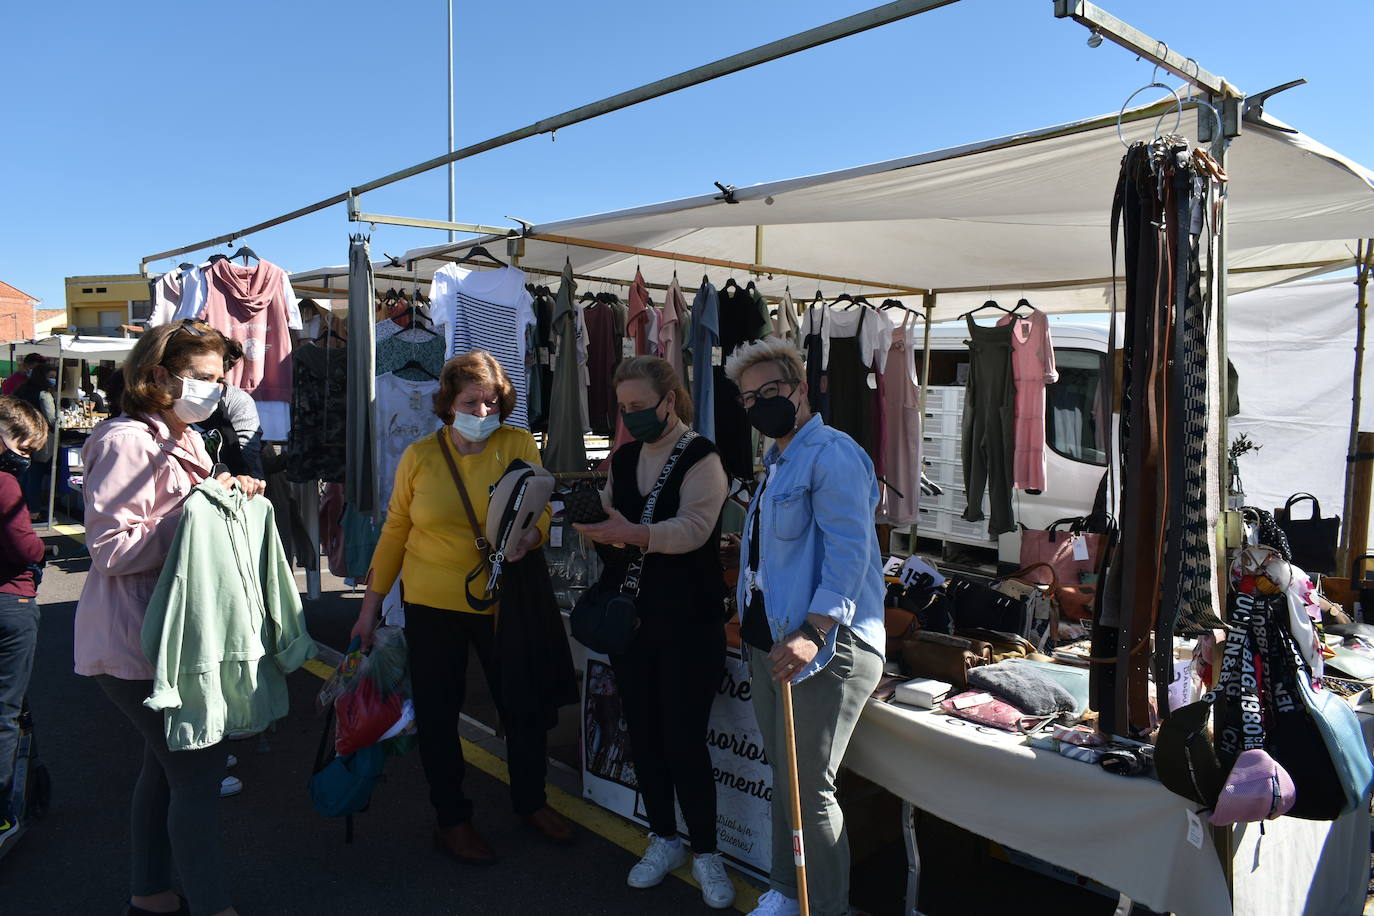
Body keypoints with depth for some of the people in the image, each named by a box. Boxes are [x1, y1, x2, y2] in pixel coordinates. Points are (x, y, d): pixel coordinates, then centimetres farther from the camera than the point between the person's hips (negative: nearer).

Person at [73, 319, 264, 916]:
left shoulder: (184, 440, 15)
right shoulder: (128, 442, -17)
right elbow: (110, 549, -22)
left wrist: (232, 493, 3)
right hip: (134, 643, -10)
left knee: (168, 764, 19)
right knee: (199, 769, -6)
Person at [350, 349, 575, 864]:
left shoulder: (519, 445, -4)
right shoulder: (420, 456, -2)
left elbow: (540, 514, -10)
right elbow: (395, 531, 3)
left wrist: (526, 539, -33)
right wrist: (370, 605, 5)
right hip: (432, 603, 0)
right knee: (438, 713, 10)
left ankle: (531, 802, 36)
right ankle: (451, 820, 30)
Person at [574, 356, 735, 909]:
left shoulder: (700, 457, -10)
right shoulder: (624, 459, 11)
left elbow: (693, 528, -23)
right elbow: (614, 519, 12)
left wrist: (632, 534, -37)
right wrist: (591, 514, -11)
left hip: (688, 621, -6)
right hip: (630, 615, 6)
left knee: (684, 739, -2)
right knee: (642, 733, 12)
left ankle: (706, 853, 17)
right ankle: (664, 839, 30)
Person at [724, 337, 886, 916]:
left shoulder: (831, 455, -13)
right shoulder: (777, 462, 18)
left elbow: (848, 550, -23)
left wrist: (813, 634, -31)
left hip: (823, 646, -9)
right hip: (770, 640, 10)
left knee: (808, 789, -1)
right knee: (782, 779, 19)